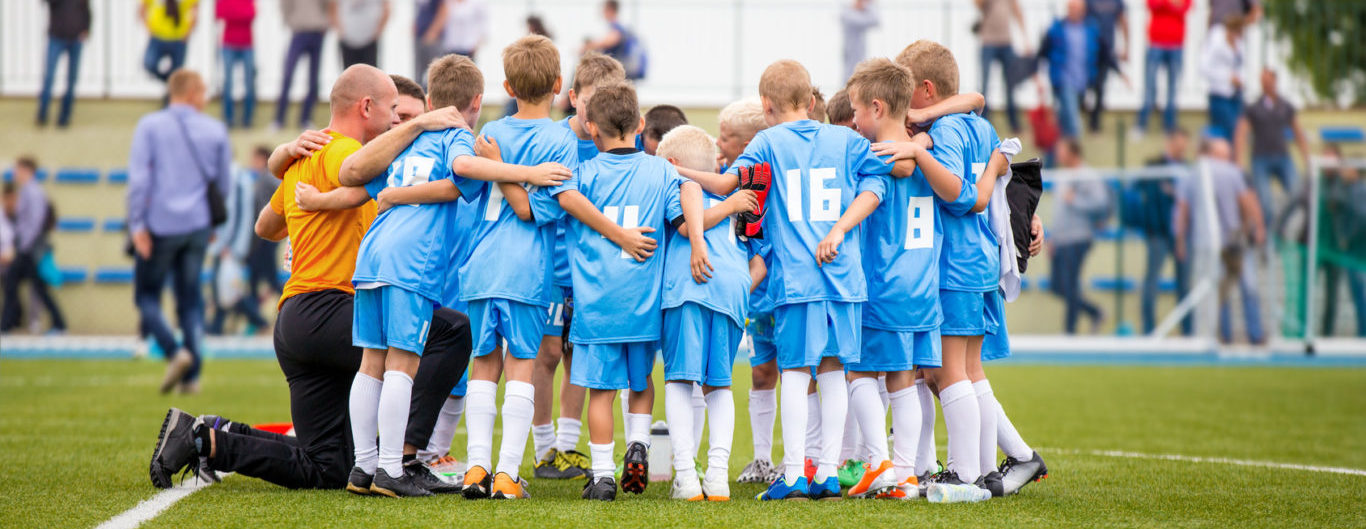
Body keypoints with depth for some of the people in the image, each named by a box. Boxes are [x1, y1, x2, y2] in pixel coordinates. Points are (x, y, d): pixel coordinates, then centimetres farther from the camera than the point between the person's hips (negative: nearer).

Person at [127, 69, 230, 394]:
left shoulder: (150, 126, -3)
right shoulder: (216, 130, 5)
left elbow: (138, 178, -11)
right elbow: (224, 183, 10)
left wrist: (137, 224, -10)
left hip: (160, 225, -3)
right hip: (198, 225, 3)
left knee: (147, 295, 9)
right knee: (190, 298, 10)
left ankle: (175, 352, -14)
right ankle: (191, 375, 3)